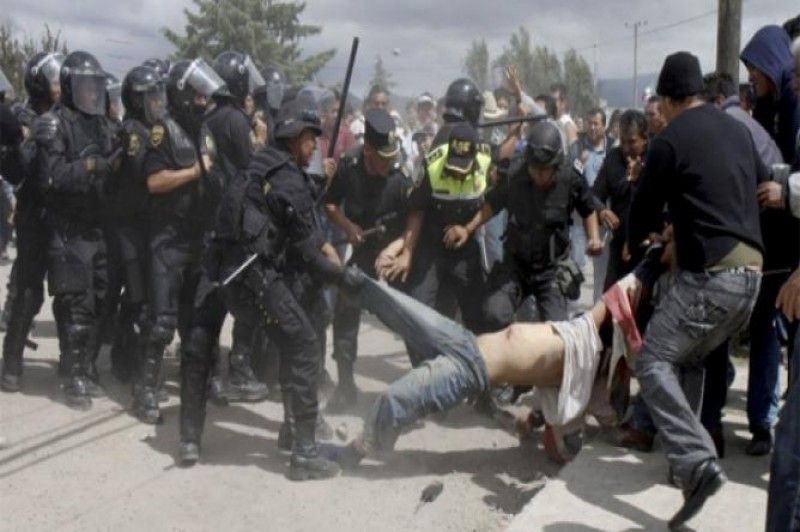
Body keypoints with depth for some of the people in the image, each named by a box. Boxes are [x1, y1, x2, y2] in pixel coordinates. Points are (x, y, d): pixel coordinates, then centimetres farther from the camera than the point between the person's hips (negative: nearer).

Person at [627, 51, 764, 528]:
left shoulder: (670, 140, -7)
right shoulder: (738, 129, 14)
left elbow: (646, 205, 2)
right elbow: (765, 185, 27)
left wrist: (638, 242, 26)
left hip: (711, 273, -8)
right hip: (751, 269, 8)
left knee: (653, 362, -6)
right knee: (689, 360, 22)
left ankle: (699, 465, -18)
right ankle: (688, 453, 23)